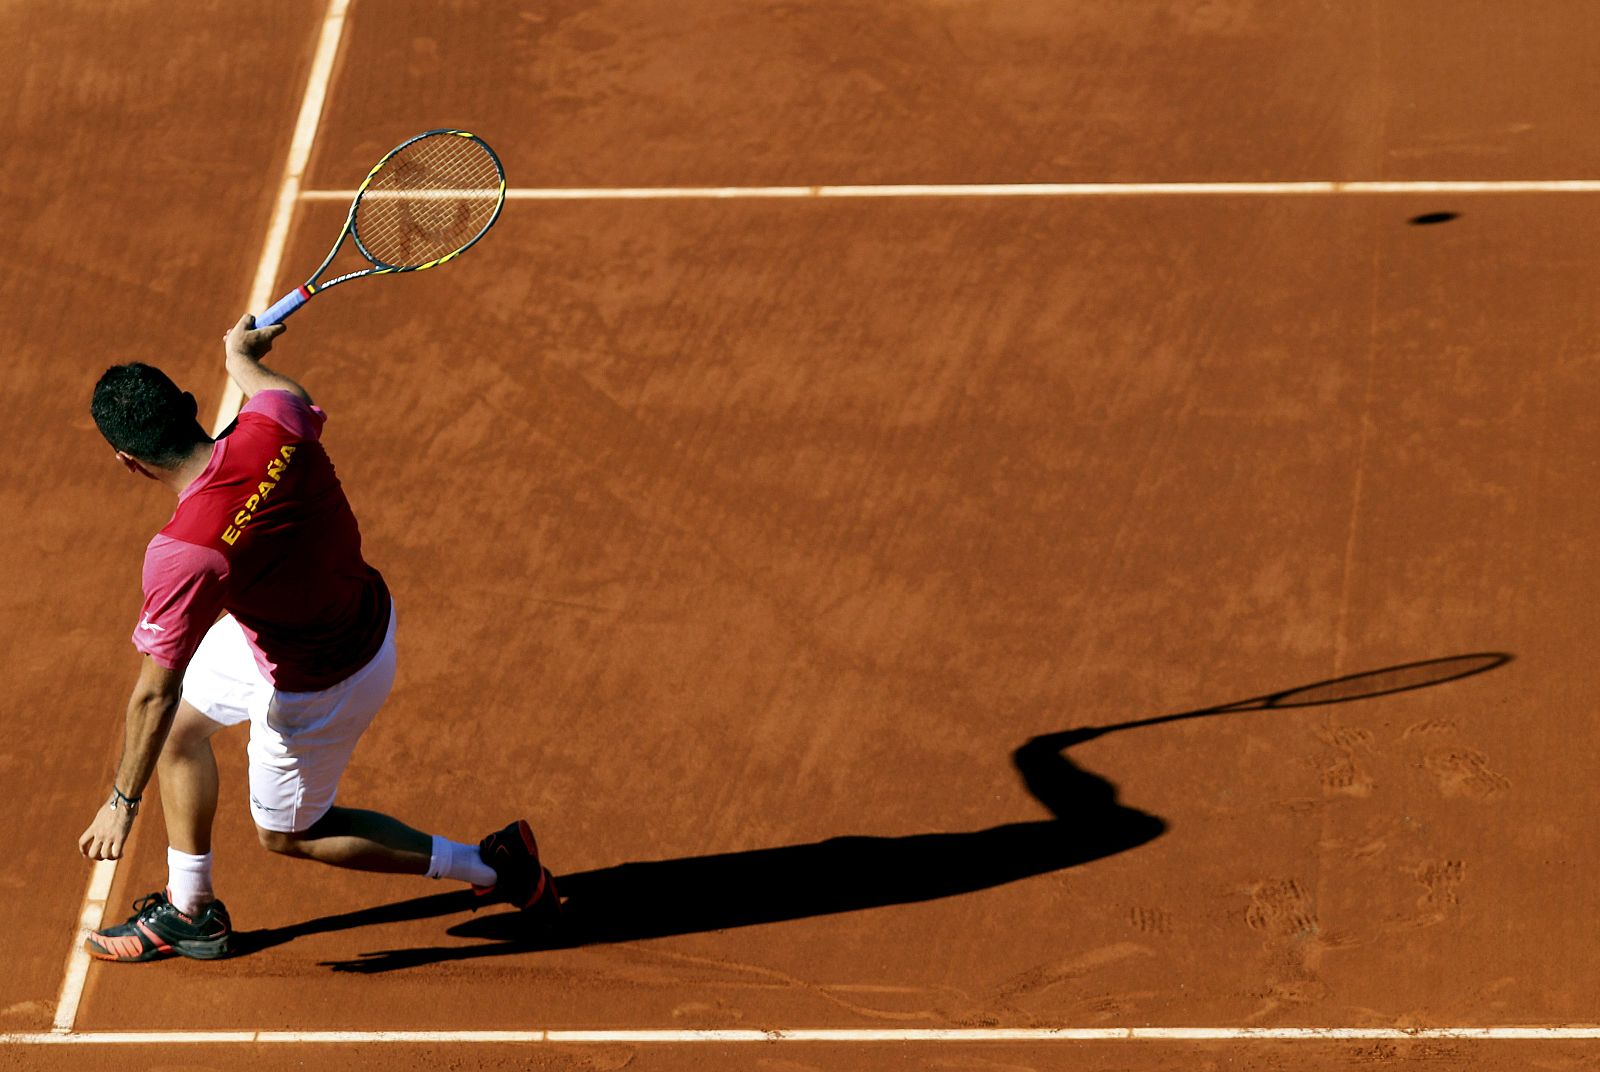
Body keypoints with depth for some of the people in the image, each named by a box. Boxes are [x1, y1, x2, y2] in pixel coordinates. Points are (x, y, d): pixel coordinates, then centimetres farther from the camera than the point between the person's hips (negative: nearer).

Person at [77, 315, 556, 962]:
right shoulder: (271, 426, -22)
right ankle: (189, 914, 40)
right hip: (364, 613, 8)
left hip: (317, 688, -8)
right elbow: (301, 403, 7)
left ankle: (492, 868, 23)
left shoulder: (182, 555, -38)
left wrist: (122, 801, -12)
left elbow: (154, 692, -27)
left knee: (288, 832, 20)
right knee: (180, 723, 23)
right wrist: (243, 358, 29)